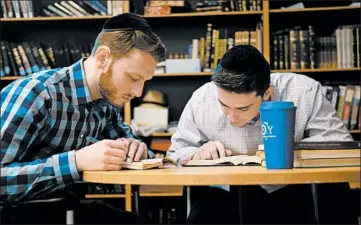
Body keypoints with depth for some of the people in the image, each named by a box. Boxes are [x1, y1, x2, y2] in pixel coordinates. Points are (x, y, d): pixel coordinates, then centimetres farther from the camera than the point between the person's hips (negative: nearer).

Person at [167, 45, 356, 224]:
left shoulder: (304, 92, -14)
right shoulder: (200, 101, -9)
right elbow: (175, 156, 5)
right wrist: (198, 155, -17)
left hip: (287, 195, 2)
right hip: (223, 198, -1)